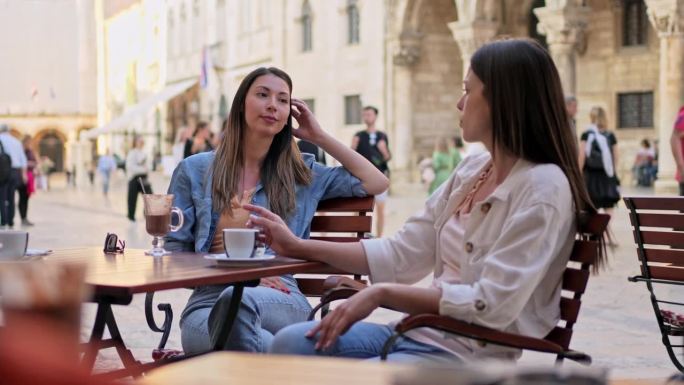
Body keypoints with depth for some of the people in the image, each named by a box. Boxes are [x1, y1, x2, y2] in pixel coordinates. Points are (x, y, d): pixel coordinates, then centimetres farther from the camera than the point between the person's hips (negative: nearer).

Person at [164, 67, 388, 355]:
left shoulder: (300, 173, 19)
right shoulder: (194, 171, 15)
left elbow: (377, 183, 16)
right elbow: (172, 254, 12)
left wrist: (319, 137, 16)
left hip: (279, 302, 0)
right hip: (207, 301, 0)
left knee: (237, 300, -38)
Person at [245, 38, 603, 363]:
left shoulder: (543, 188, -15)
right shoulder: (470, 171, 11)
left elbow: (491, 304, -23)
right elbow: (403, 253, 11)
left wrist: (381, 293, -23)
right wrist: (298, 246, 10)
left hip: (472, 355, -8)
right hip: (422, 332, 8)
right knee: (290, 343, -9)